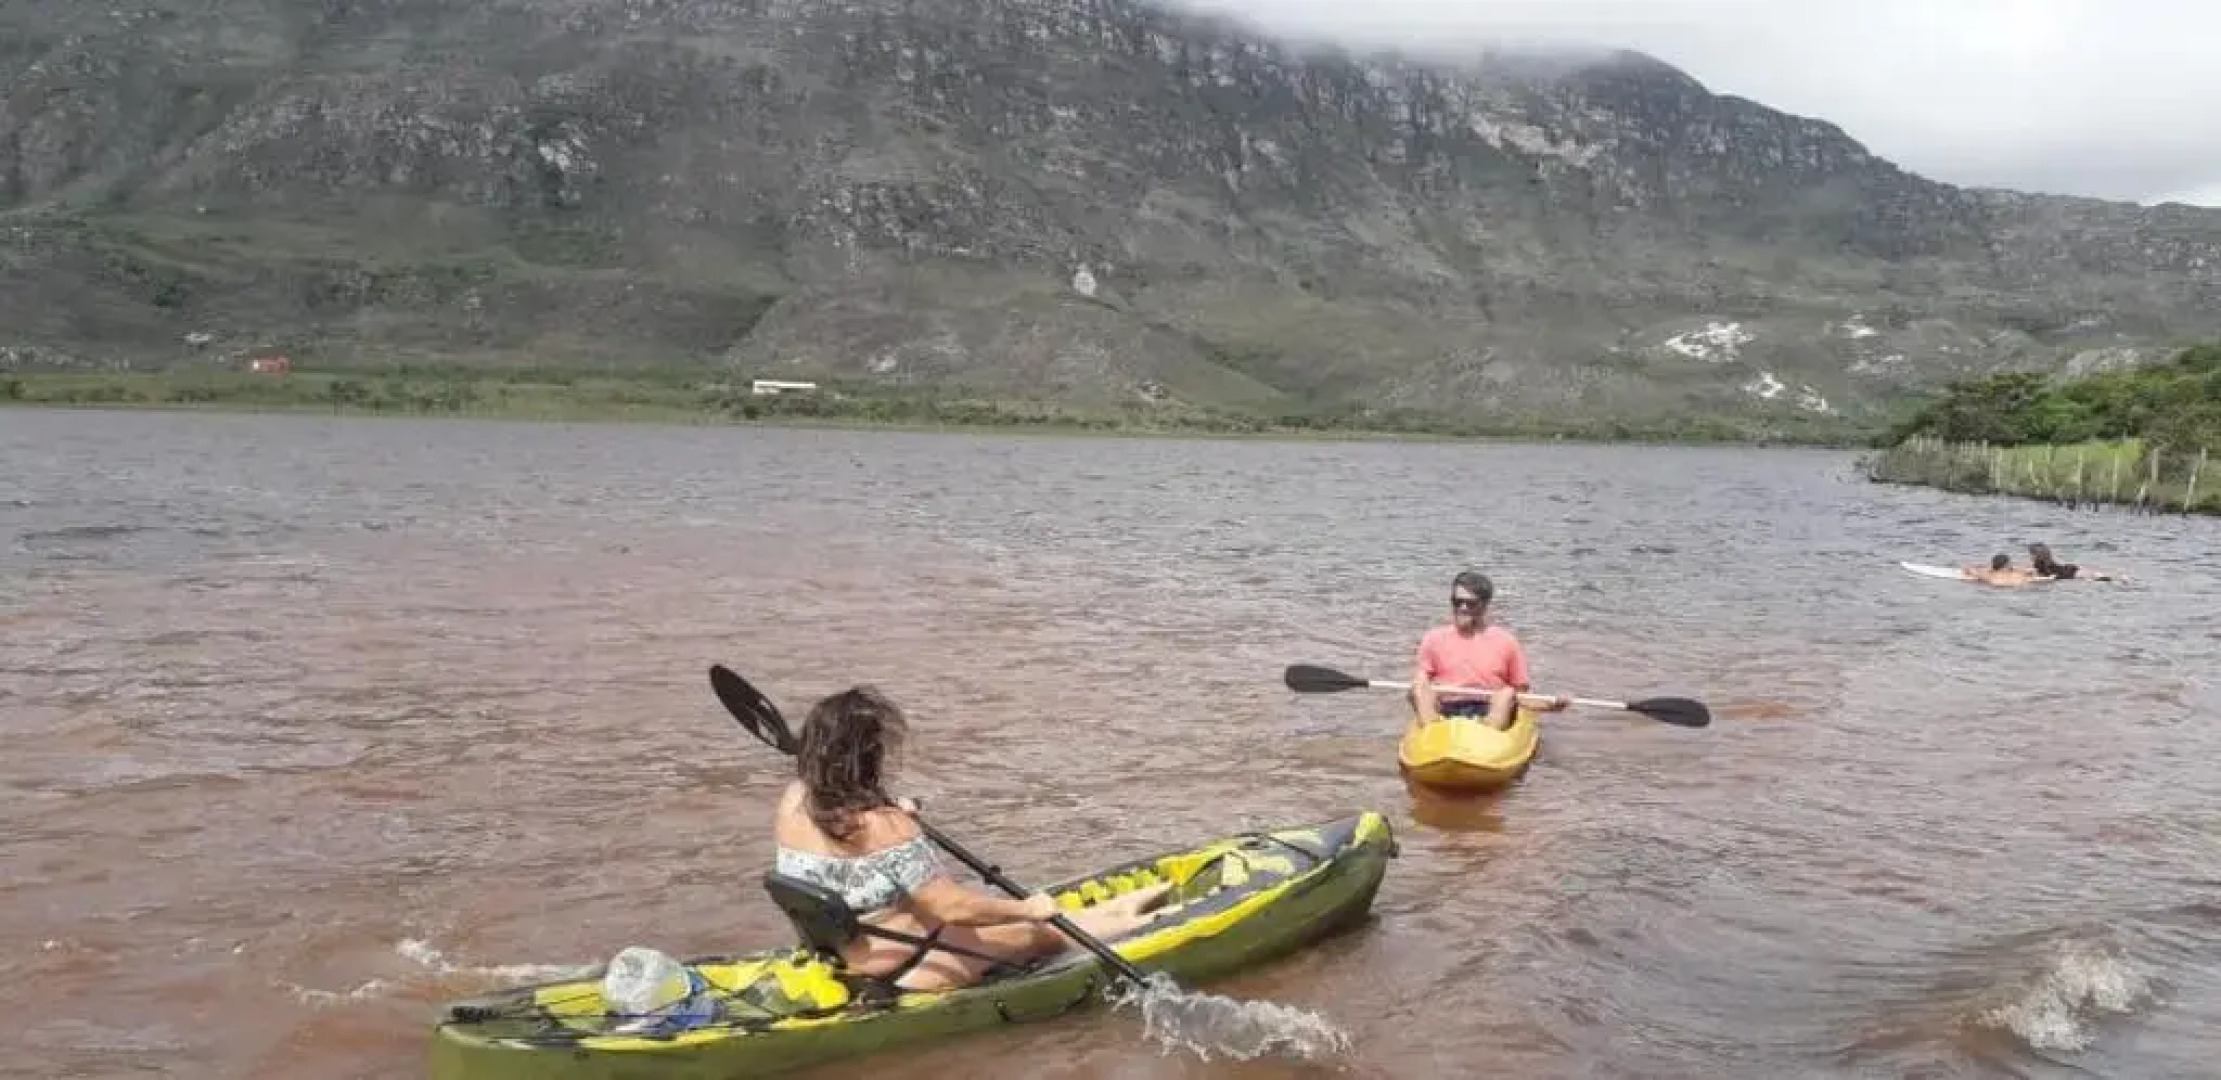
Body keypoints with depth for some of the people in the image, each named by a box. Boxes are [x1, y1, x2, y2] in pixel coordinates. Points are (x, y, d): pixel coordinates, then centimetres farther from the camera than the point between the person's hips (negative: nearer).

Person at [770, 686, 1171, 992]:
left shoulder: (793, 801, -8)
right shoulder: (888, 829, -32)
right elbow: (953, 908, -25)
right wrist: (1029, 909, -11)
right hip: (897, 973, -8)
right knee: (1043, 932, 11)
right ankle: (1120, 918, 35)